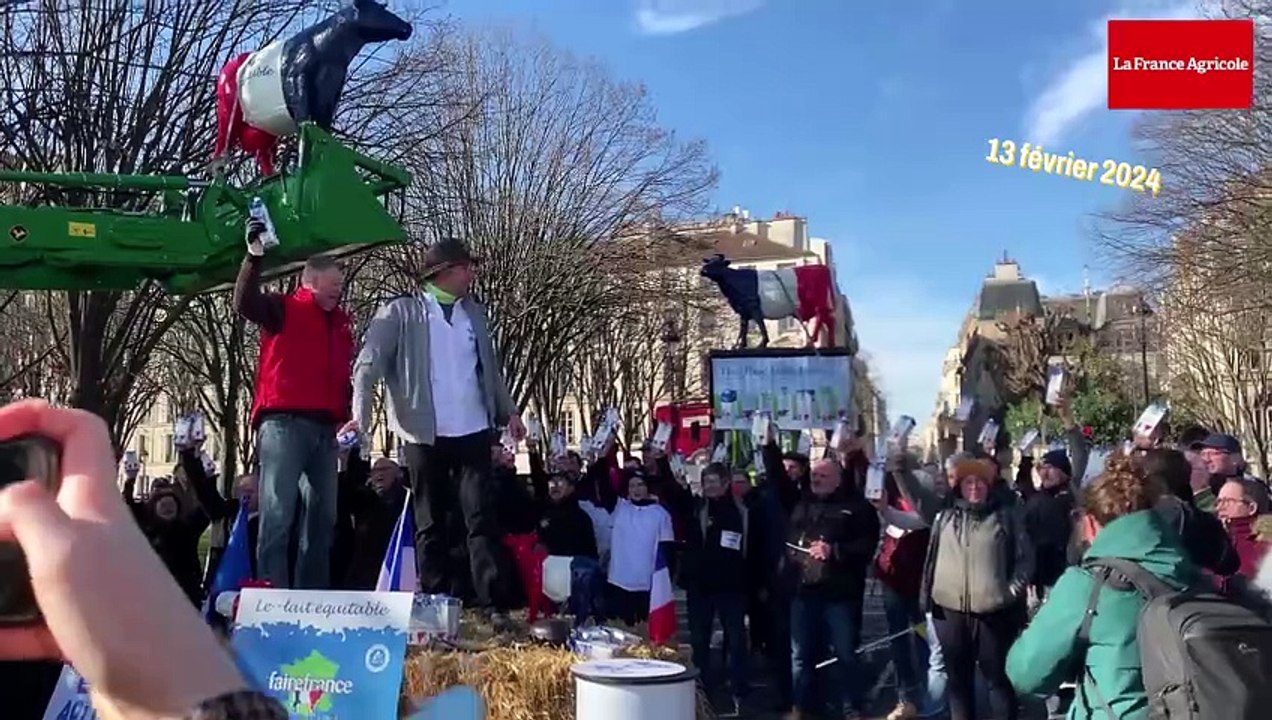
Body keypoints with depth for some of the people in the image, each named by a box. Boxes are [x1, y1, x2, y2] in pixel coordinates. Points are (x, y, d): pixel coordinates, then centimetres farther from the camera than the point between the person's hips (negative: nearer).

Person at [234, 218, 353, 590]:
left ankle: (313, 592, 17)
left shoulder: (340, 322, 20)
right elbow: (244, 302, -16)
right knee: (278, 512, -9)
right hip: (283, 423, -7)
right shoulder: (283, 308, 3)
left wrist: (346, 415, 11)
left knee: (323, 514, 9)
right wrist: (254, 256, -29)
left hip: (325, 427, 7)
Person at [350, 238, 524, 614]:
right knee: (431, 523, 6)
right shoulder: (401, 312, 0)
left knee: (482, 518, -1)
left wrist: (508, 411, 15)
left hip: (473, 432, 3)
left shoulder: (475, 312, 14)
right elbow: (368, 363, -7)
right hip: (426, 434, -3)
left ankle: (495, 605, -1)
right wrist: (361, 415, -19)